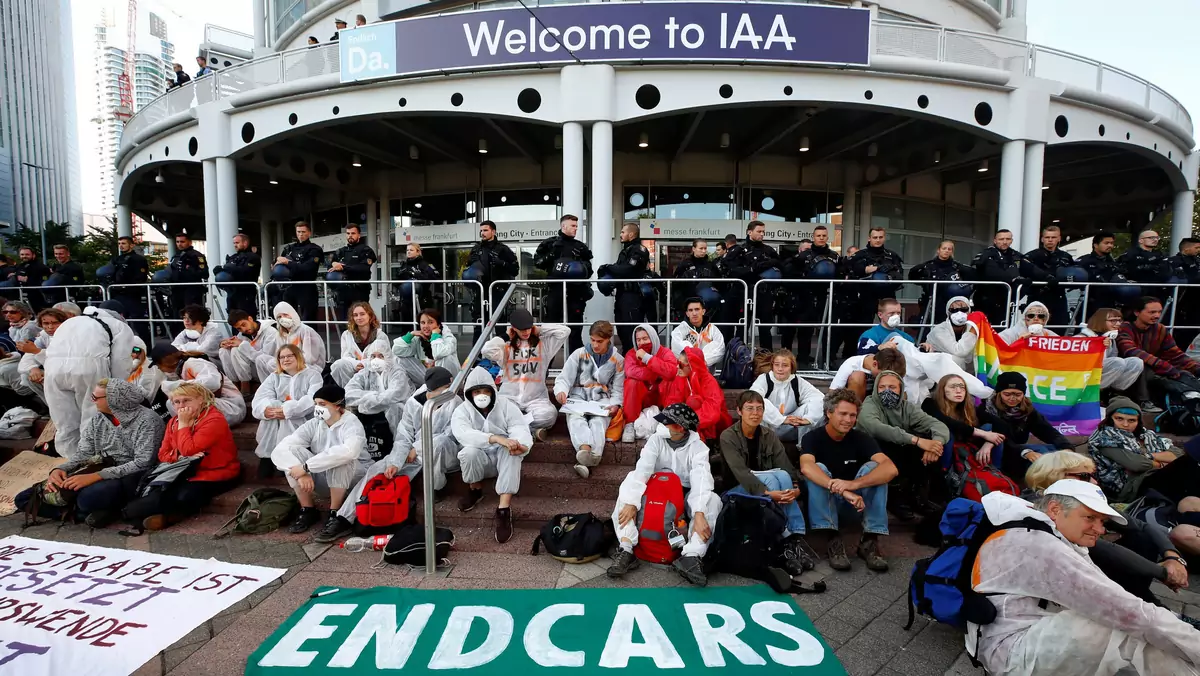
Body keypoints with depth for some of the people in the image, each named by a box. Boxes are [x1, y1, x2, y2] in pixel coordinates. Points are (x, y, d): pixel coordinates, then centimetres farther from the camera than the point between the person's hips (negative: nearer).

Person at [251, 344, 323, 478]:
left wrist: (288, 410, -29)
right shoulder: (274, 377, 17)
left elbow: (313, 400, -16)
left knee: (287, 420, -32)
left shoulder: (313, 375, 2)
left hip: (304, 420, -4)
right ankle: (266, 458, -20)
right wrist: (266, 409, -26)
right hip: (279, 420, 4)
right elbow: (259, 398, -1)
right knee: (269, 416, -26)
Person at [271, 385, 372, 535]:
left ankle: (336, 513, -16)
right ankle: (308, 510, -7)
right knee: (291, 451, -16)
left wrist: (306, 467, -40)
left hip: (355, 477, -5)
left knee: (338, 459, -36)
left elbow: (347, 452, -44)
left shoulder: (351, 424, -22)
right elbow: (279, 449, -18)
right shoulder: (313, 425, -8)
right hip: (324, 476, 5)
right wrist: (301, 474, -34)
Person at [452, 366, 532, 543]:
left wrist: (521, 444, -47)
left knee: (511, 451, -33)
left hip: (504, 457, 0)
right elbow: (463, 434, -30)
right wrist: (495, 438, -47)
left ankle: (504, 508, -36)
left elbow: (520, 428, -21)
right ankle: (475, 489, -2)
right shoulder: (462, 411, -9)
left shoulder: (506, 404, -8)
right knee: (469, 452, -33)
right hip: (480, 459, 0)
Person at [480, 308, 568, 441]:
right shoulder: (506, 347, 7)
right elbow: (487, 351, -12)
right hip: (509, 397, -1)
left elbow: (564, 331, -2)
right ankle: (532, 428, -20)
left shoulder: (543, 344, 8)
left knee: (549, 414, -34)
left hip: (536, 398, 1)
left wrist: (540, 330, 4)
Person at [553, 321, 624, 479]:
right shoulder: (579, 354, 9)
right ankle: (585, 448, -65)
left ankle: (588, 458, -60)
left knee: (598, 423, -35)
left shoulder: (617, 360, 10)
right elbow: (564, 378, 6)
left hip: (601, 402, 0)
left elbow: (618, 389, 10)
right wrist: (560, 390, -17)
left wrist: (615, 404, -11)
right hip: (577, 400, 0)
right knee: (576, 420, -35)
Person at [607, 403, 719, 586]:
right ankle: (626, 551, -33)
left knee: (713, 500, -29)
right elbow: (642, 469, -23)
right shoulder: (656, 439, -8)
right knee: (629, 482, -25)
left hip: (685, 497, -1)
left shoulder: (698, 447, -12)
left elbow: (701, 478, -28)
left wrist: (699, 513, -44)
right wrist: (631, 502, -37)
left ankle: (691, 557, -39)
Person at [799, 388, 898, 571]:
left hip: (856, 501, 2)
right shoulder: (812, 438, -14)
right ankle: (833, 540, -33)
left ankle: (870, 540, -24)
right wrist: (842, 490, -50)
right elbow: (806, 467, -36)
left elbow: (891, 469, -27)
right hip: (823, 501, -1)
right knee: (819, 468, -29)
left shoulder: (861, 438, -10)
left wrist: (854, 484, -43)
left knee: (872, 467, -23)